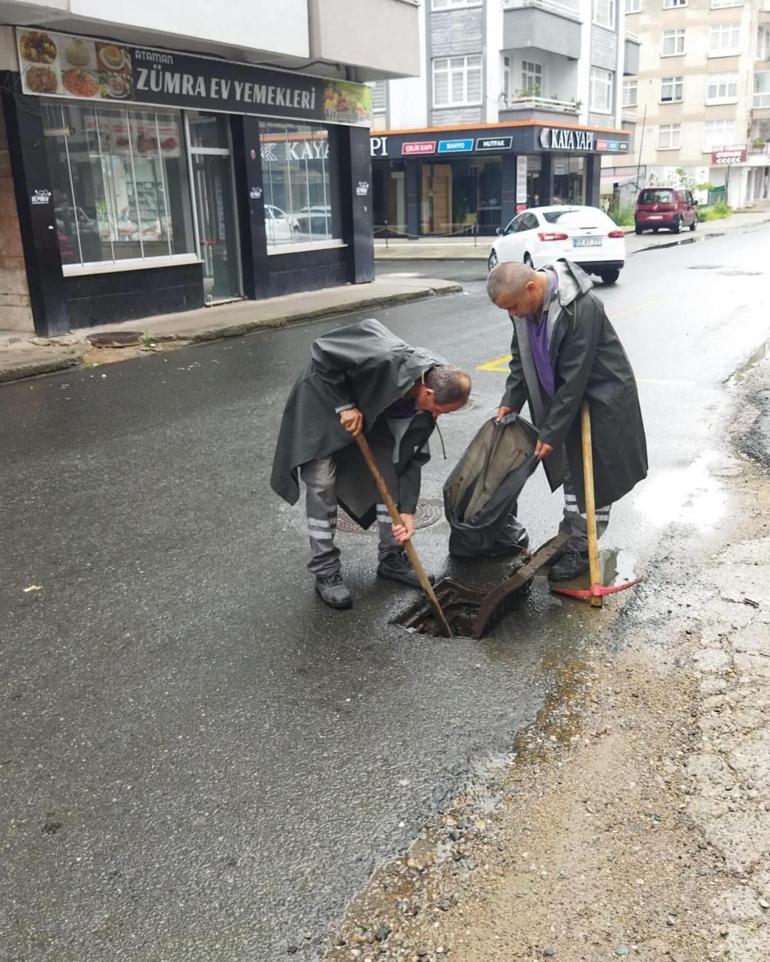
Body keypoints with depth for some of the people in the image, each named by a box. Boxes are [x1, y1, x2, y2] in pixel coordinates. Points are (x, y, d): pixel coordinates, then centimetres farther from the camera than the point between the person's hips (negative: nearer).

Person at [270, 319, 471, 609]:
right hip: (322, 404, -6)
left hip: (369, 413, 6)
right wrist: (345, 406, -29)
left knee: (389, 472, 3)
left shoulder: (426, 401, -17)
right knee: (322, 486, -9)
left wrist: (407, 510, -14)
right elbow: (322, 353, -30)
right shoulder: (385, 360, -40)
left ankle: (391, 557, 17)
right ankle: (325, 572, 2)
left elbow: (410, 456, -11)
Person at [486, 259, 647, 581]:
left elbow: (575, 378, -30)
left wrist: (551, 432, -25)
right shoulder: (524, 302, -8)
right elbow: (521, 357, 6)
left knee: (595, 475, 0)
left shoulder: (580, 307, -32)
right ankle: (568, 539, 29)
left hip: (602, 396, -7)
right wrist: (510, 401, -5)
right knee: (571, 467, 16)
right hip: (567, 396, 7)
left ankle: (582, 550, 12)